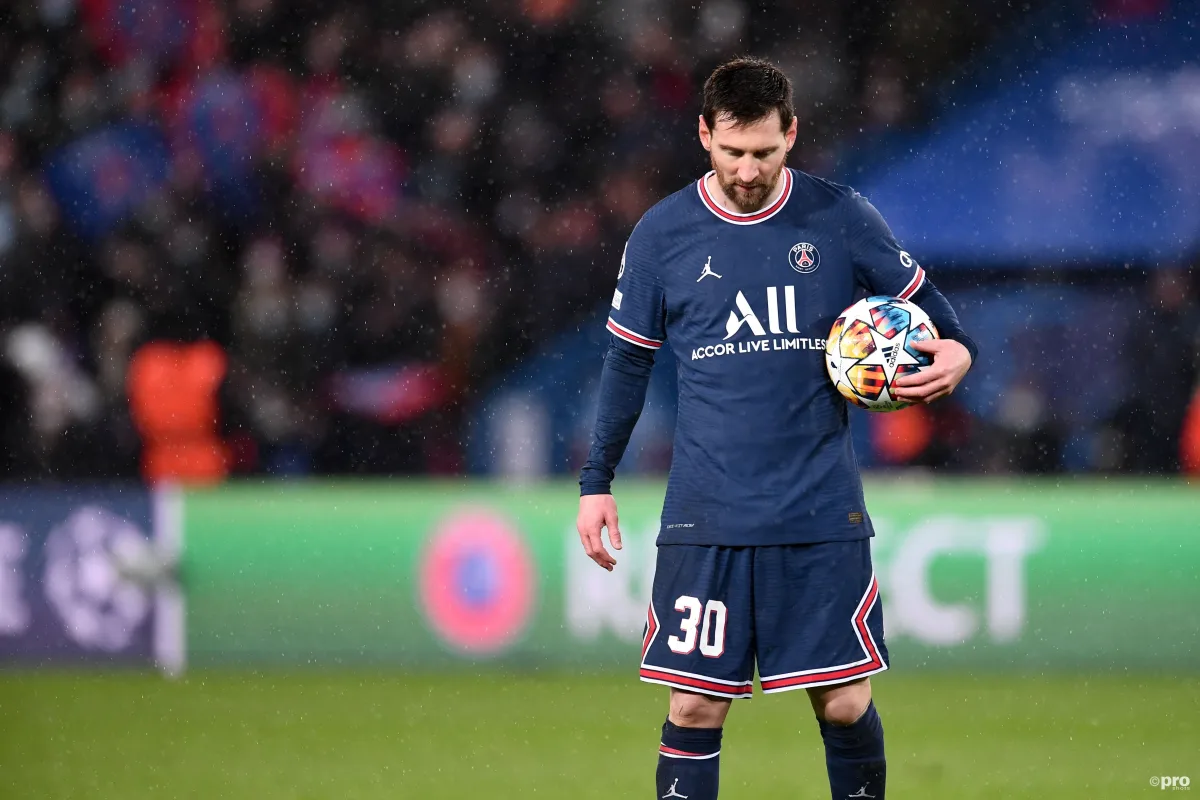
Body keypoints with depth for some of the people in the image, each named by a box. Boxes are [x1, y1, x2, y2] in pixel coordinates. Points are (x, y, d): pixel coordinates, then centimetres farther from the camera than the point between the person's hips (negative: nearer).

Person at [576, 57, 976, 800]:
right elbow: (629, 361, 12)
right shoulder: (662, 235, 2)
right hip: (707, 516, 0)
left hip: (823, 514, 0)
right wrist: (597, 482, 11)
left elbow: (928, 308, 11)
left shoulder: (843, 220, 1)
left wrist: (954, 355, -12)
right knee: (696, 709, -2)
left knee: (846, 705, 0)